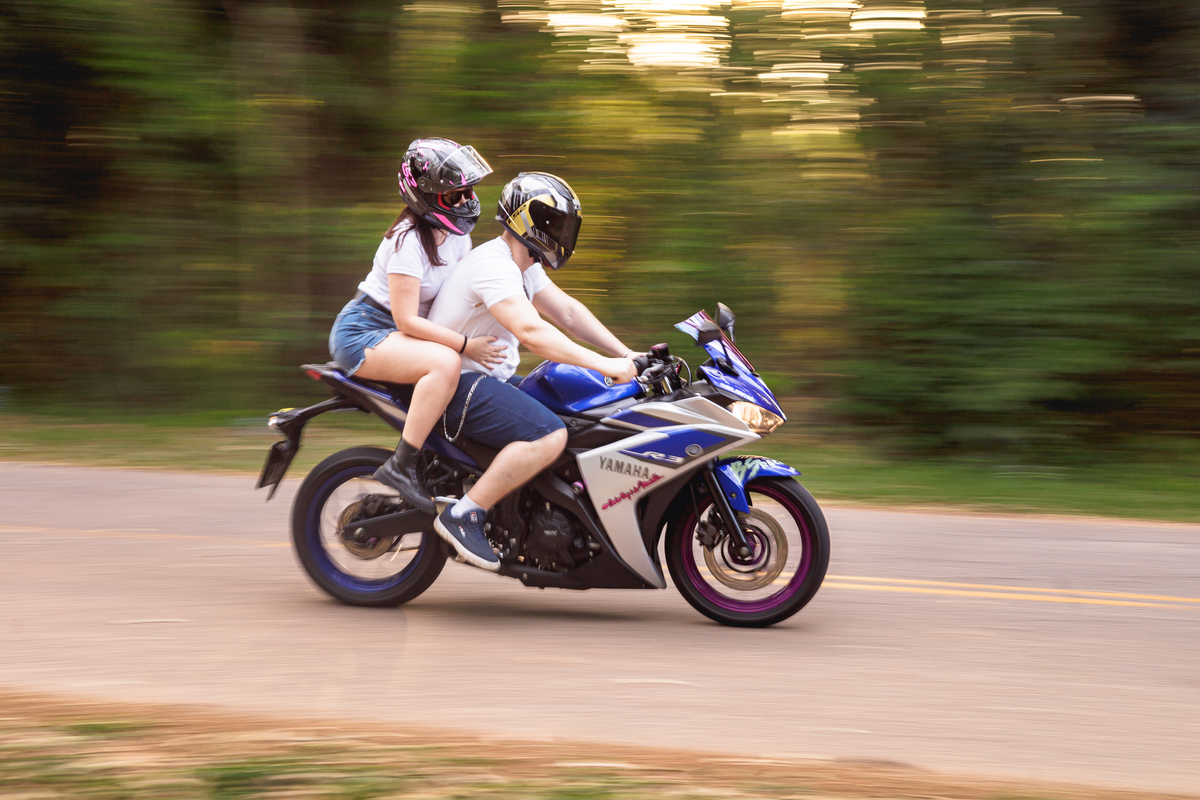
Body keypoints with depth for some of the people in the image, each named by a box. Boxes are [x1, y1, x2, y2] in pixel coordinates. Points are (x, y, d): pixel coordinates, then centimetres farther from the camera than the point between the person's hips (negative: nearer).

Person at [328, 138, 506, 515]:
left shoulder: (457, 235, 5)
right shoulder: (409, 240, -22)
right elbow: (406, 318, -26)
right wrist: (466, 345, -29)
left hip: (398, 335, 10)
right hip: (361, 333, -10)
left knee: (486, 366, 4)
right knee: (446, 362, -33)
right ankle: (400, 466, -30)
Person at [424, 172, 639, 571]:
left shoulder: (523, 265, 14)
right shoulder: (494, 266, -21)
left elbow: (567, 311, 15)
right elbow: (532, 332, -32)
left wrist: (627, 356, 5)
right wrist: (605, 366, -32)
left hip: (488, 378, 11)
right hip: (460, 385, -11)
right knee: (549, 434, -27)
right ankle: (462, 516, -21)